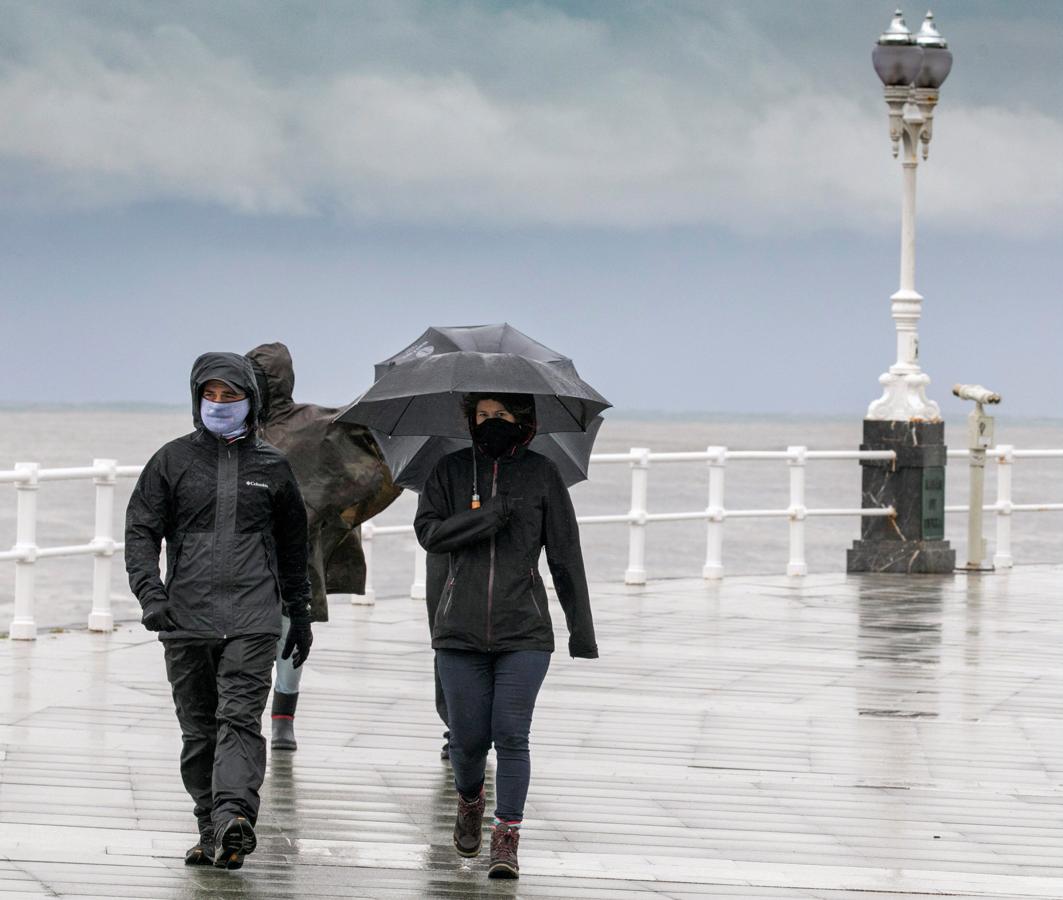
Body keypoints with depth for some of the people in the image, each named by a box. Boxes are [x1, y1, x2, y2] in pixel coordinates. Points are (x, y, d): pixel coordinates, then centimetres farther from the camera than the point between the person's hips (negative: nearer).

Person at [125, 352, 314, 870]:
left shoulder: (271, 467, 12)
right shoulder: (173, 461, 9)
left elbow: (292, 548, 21)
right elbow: (141, 530, 4)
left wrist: (299, 615, 22)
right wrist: (150, 594, -11)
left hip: (252, 618, -1)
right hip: (187, 615, 1)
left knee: (240, 717, -16)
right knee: (198, 729, 4)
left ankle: (234, 815, -30)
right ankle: (212, 833, 10)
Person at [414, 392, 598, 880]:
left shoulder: (541, 474, 4)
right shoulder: (452, 470, 7)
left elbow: (566, 556, 4)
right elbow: (428, 532, -6)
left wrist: (581, 631, 2)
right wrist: (490, 517, -18)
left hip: (523, 632, -1)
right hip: (460, 632, 1)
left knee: (511, 734, -10)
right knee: (467, 738, 4)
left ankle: (507, 838, -6)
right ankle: (469, 802, 34)